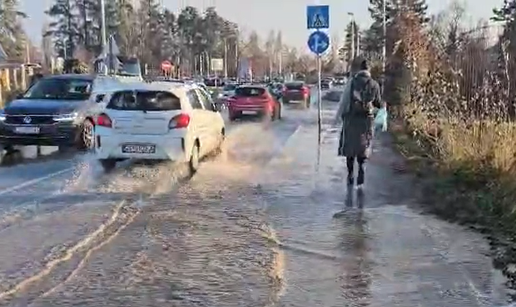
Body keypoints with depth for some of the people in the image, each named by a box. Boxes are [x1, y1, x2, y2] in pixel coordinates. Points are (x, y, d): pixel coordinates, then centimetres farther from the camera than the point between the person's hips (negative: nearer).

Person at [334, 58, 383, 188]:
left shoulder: (352, 81, -5)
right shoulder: (374, 84, -1)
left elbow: (344, 100, -5)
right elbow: (379, 104, 3)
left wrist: (338, 116, 2)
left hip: (351, 119, -1)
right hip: (366, 120, 1)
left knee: (350, 149, 12)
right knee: (363, 150, 9)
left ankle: (350, 177, 15)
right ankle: (360, 180, 2)